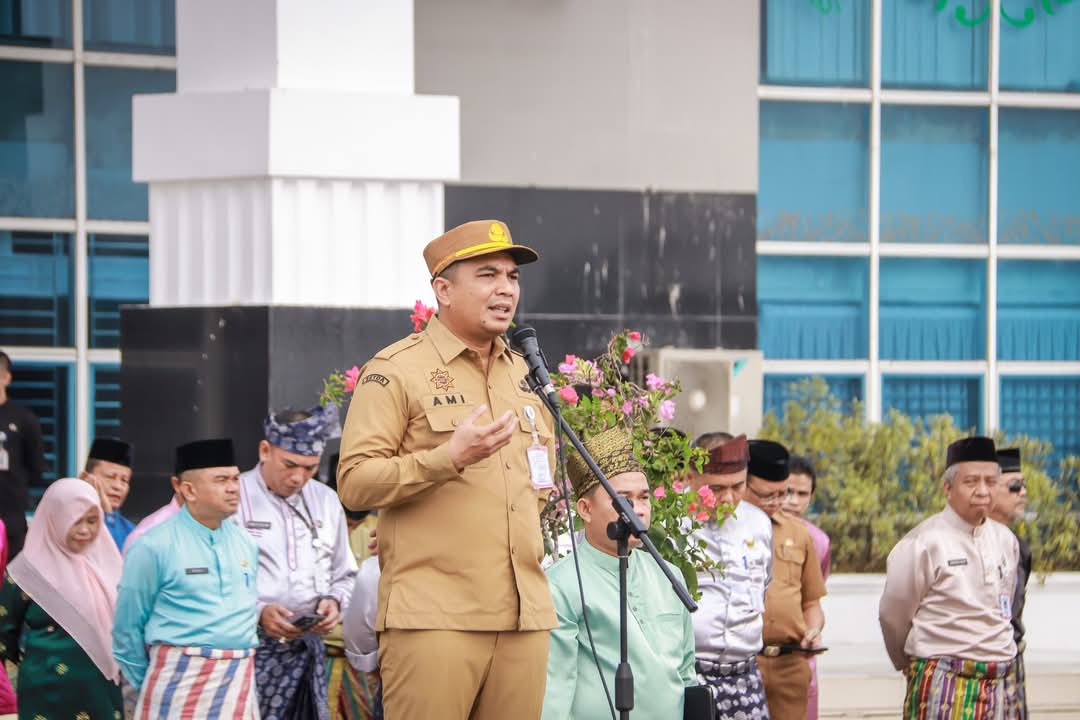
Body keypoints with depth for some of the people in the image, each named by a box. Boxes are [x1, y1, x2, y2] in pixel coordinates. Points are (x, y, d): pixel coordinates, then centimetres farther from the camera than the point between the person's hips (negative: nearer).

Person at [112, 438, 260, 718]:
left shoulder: (245, 545, 12)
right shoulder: (154, 547, -6)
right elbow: (127, 627, -2)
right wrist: (147, 686, 4)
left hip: (240, 682, 6)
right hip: (181, 682, -5)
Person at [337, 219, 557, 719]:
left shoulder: (524, 373, 21)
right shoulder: (397, 370, -2)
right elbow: (354, 482, -11)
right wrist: (449, 459, -21)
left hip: (525, 617, 6)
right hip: (434, 619, -6)